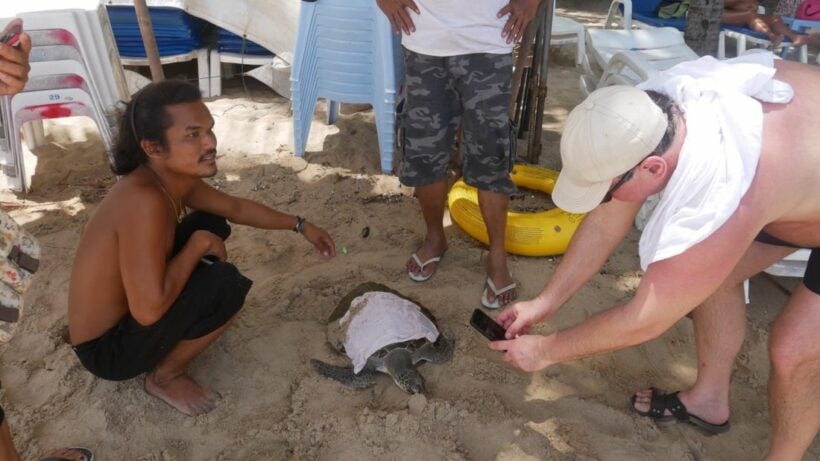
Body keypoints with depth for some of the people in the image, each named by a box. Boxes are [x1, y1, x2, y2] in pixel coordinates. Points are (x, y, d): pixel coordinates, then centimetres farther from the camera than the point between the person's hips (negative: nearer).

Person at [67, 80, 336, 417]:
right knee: (226, 285, -25)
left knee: (212, 225, 10)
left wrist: (300, 225, 15)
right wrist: (198, 244, -23)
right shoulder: (145, 199, -34)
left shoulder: (176, 178, -6)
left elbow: (236, 207, 12)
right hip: (106, 347, -8)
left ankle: (178, 335, 16)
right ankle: (165, 376, 1)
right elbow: (149, 309, -36)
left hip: (127, 308, 9)